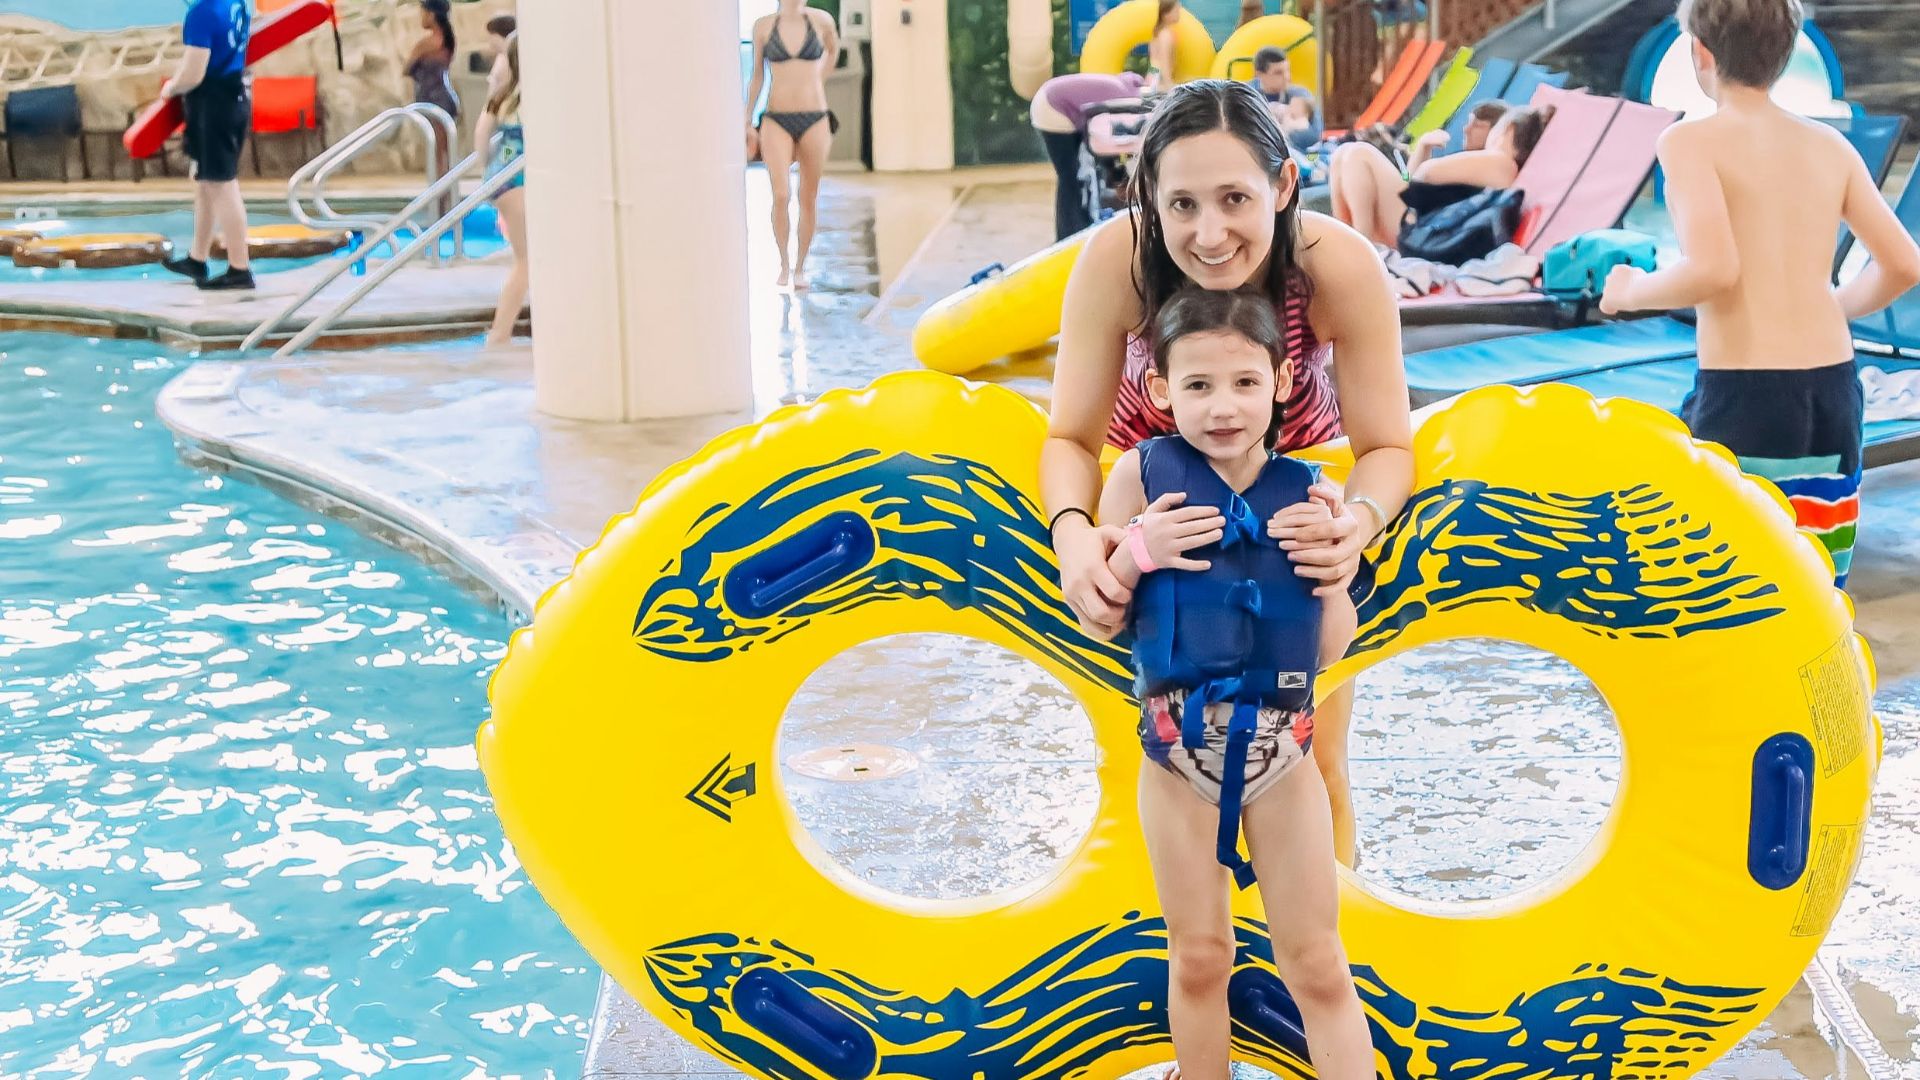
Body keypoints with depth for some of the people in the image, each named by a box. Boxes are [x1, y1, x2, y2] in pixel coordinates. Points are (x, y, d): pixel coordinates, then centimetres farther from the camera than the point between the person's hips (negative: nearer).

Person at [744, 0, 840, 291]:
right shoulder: (763, 25, 1)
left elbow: (833, 49, 23)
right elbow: (758, 76, 8)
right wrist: (747, 123, 6)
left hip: (814, 121, 1)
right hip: (777, 122, -1)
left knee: (808, 199, 5)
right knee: (781, 195, -15)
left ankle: (800, 267, 20)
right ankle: (784, 261, 6)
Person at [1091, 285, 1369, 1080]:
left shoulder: (1303, 491, -5)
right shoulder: (1143, 473, -9)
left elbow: (1331, 648, 0)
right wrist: (1138, 551, -20)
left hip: (1281, 755, 1)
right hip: (1177, 756, -1)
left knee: (1316, 964, 10)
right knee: (1199, 958, 15)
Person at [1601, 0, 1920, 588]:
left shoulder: (1691, 141, -7)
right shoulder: (1829, 145, 10)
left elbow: (1714, 270, -20)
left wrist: (1633, 290, -2)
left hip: (1742, 392, -6)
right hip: (1835, 387, 6)